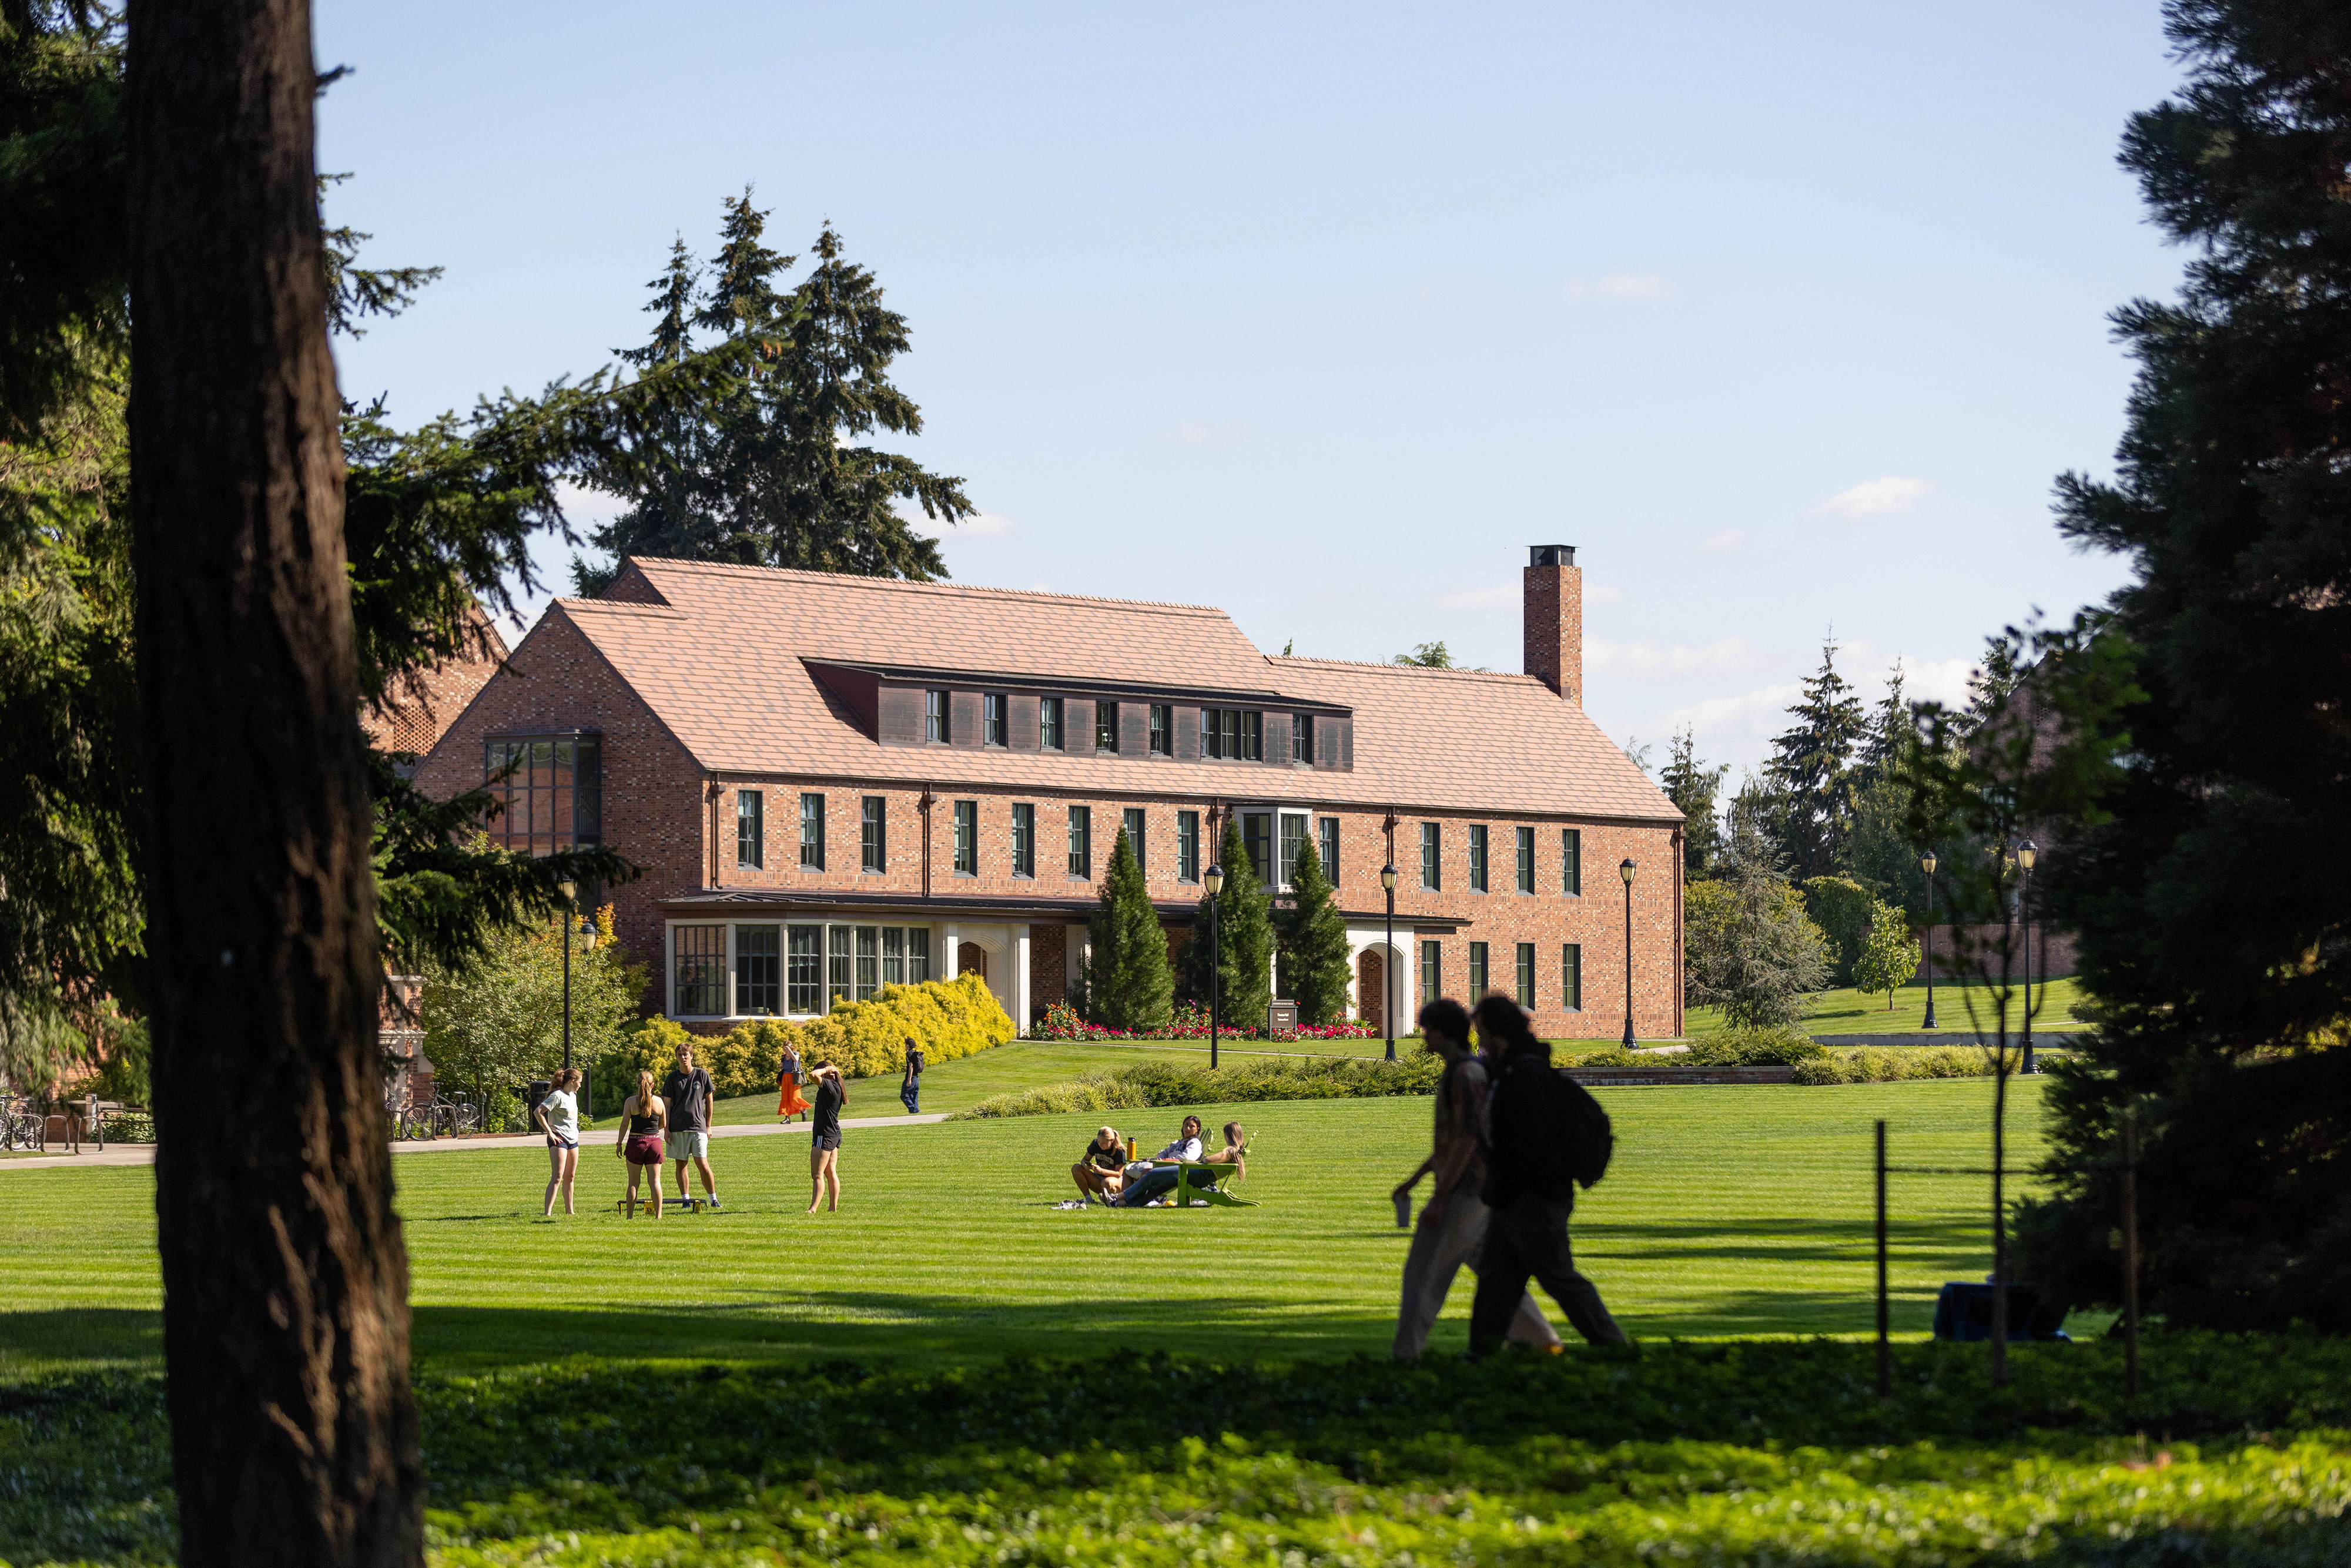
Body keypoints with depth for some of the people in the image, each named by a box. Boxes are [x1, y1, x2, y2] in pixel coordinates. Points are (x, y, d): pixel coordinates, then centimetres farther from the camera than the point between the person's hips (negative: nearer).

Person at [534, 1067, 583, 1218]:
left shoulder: (573, 1095, 15)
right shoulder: (557, 1096, -13)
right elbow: (538, 1113, -19)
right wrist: (550, 1133, -19)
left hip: (573, 1140, 9)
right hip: (559, 1140, -9)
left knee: (570, 1177, 13)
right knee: (557, 1177, -14)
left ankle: (569, 1210, 22)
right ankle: (547, 1213, -17)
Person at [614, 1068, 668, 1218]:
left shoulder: (631, 1102, -6)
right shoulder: (659, 1101, 0)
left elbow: (624, 1124, -6)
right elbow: (664, 1124, 9)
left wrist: (619, 1144, 3)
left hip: (635, 1142, -1)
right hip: (654, 1141, 1)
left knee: (633, 1182, 7)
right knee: (655, 1181, 4)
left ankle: (630, 1216, 8)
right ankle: (658, 1215, -1)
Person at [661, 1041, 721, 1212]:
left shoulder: (702, 1075, 3)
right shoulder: (672, 1078, 5)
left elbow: (709, 1100, 9)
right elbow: (667, 1104, 7)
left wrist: (708, 1126, 6)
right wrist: (666, 1129, 0)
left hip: (698, 1126, -2)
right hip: (677, 1127, 2)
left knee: (703, 1164, -8)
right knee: (681, 1164, 4)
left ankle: (713, 1198, 3)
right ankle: (685, 1198, 12)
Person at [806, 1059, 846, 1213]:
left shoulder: (830, 1086, -18)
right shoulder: (836, 1088, 12)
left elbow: (813, 1075, -29)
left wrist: (826, 1069, -17)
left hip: (825, 1135, -10)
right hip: (834, 1135, 10)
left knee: (817, 1175, -10)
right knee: (831, 1173, 12)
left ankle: (813, 1209, -14)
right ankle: (833, 1208, 15)